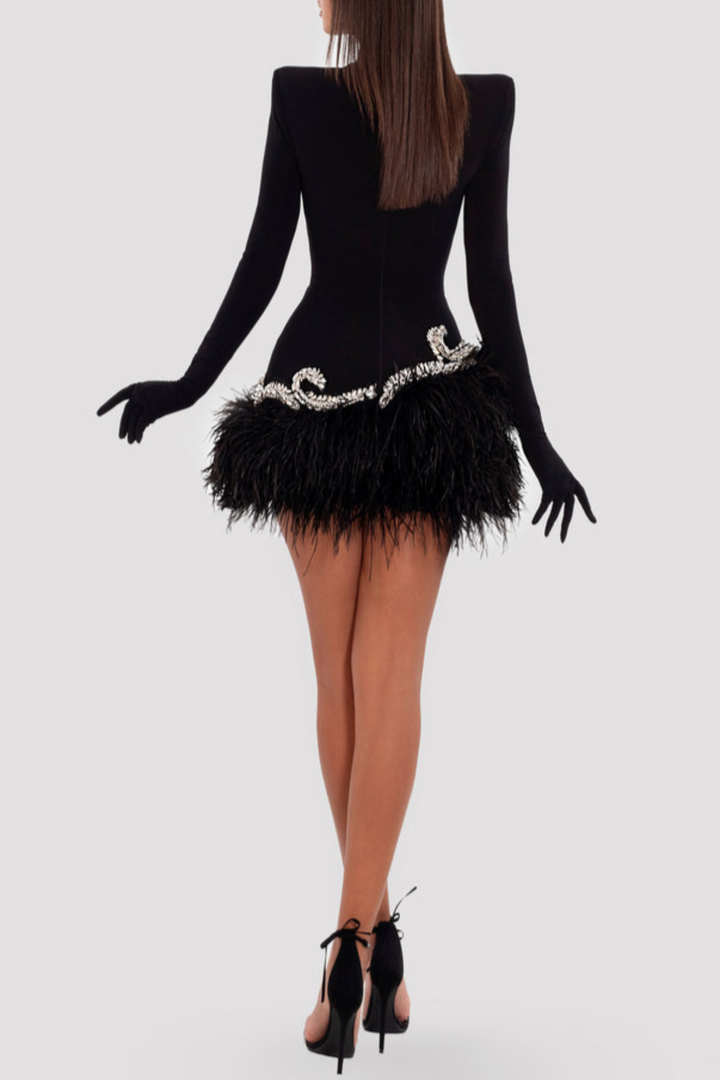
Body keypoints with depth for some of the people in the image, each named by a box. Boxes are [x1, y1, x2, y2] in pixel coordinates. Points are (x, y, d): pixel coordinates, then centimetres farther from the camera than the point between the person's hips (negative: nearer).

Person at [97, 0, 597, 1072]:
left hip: (314, 406, 0)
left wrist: (189, 384, 6)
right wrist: (535, 437, 6)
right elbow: (491, 280, 0)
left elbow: (262, 263, -4)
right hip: (434, 414, 1)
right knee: (390, 674, -2)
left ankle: (369, 930, 18)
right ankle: (362, 941, -10)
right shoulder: (485, 103, 1)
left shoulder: (299, 94, -3)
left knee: (340, 675, 9)